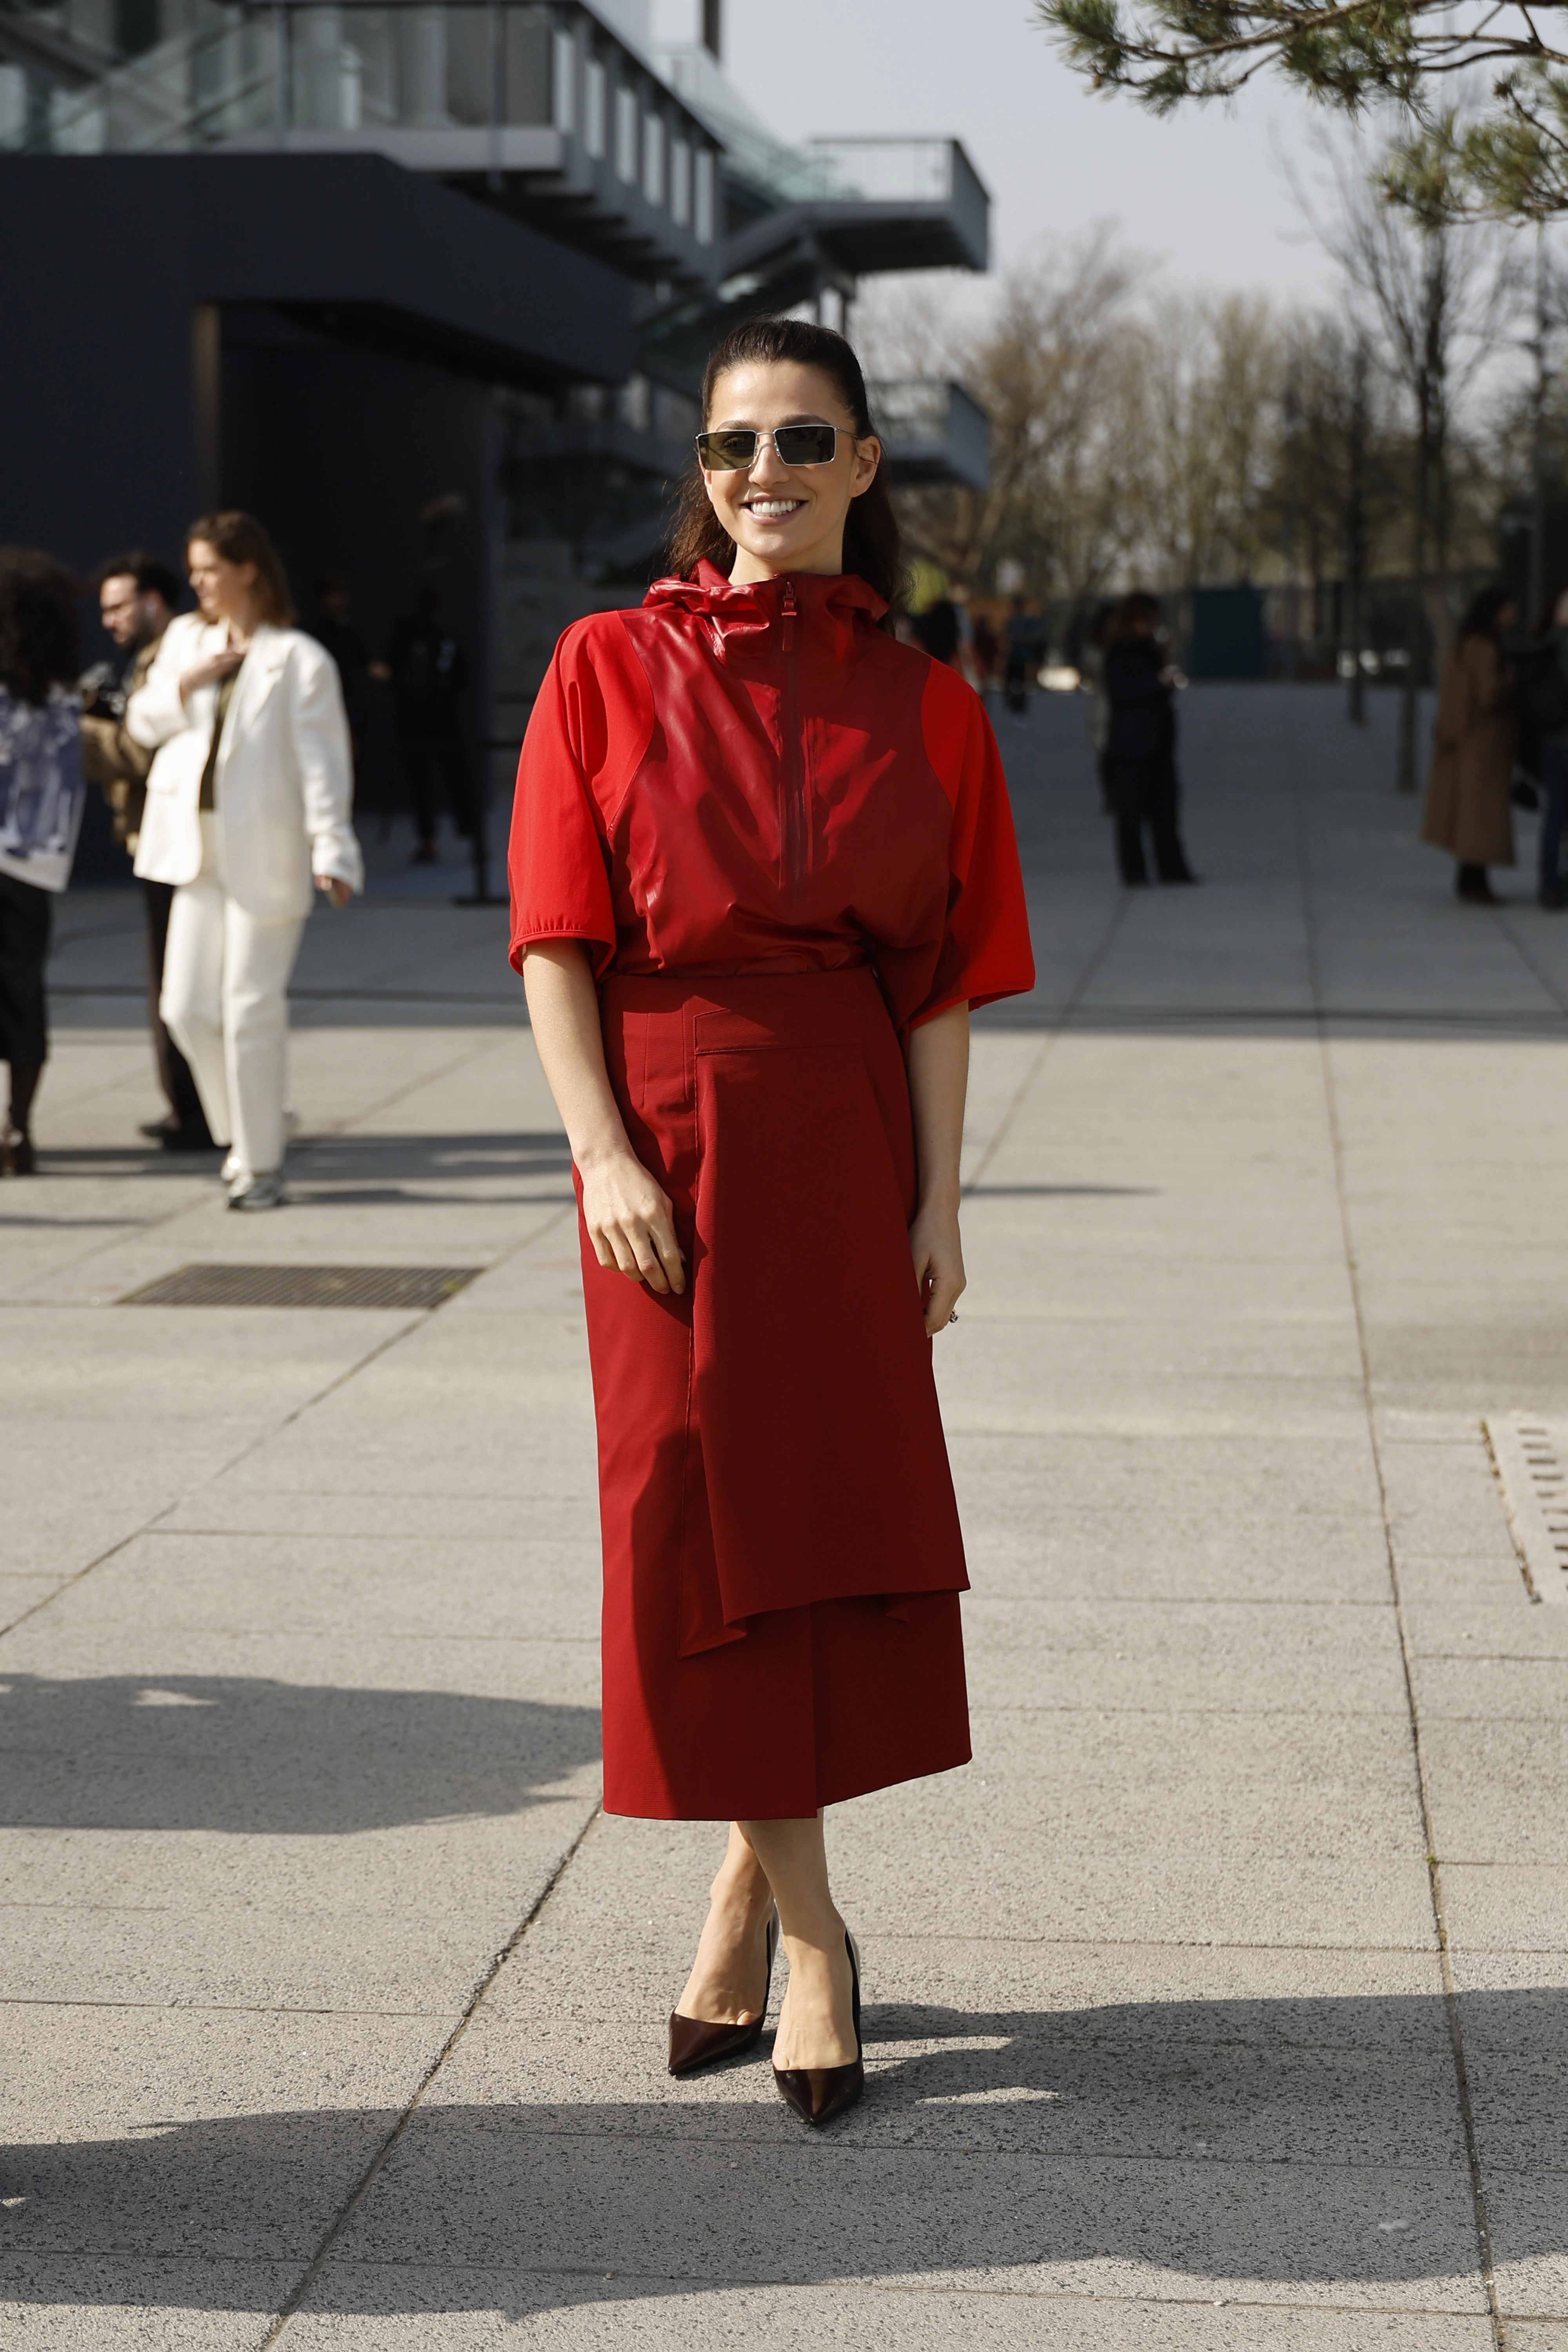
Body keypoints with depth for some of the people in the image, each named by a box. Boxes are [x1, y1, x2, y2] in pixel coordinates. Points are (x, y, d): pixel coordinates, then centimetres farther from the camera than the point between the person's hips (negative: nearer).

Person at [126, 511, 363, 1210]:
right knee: (187, 1007, 5)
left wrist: (332, 851, -20)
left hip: (265, 855, -6)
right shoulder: (185, 638, 11)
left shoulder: (299, 660, -9)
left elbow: (323, 762, -12)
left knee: (251, 1009, -4)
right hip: (198, 850, 6)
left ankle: (261, 1162, 8)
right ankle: (244, 1133, 24)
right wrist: (183, 685, -6)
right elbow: (143, 720, 14)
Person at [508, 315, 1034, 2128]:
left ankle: (751, 1880, 22)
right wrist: (604, 1154, -12)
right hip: (670, 1129, -1)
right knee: (704, 1516, 0)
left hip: (842, 1141, 1)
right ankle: (808, 1933, 10)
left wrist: (938, 1198, -3)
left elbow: (939, 978, 3)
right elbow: (555, 940, -2)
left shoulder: (922, 711, 5)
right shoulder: (610, 669, 1)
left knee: (830, 1501, 3)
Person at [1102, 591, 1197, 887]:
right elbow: (1119, 693, -18)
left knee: (1164, 806, 5)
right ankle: (1133, 872, 3)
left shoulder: (1150, 649, 15)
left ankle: (1172, 868, 7)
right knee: (1131, 809, -2)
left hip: (1158, 740, 7)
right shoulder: (1119, 654, -8)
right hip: (1130, 744, -7)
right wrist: (1159, 682, -20)